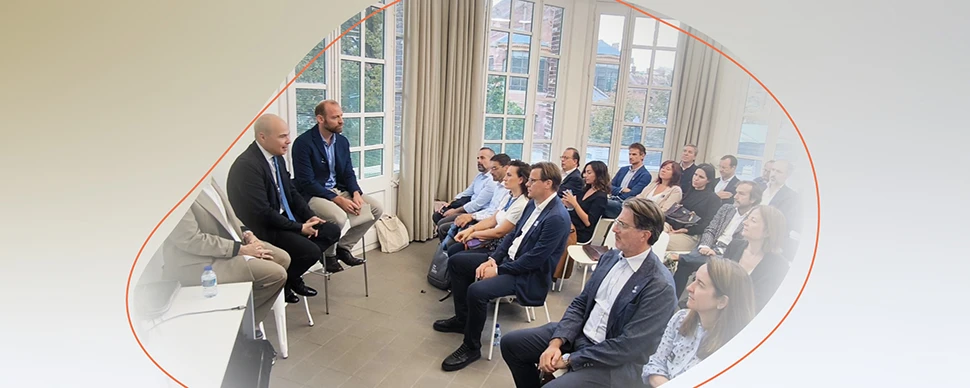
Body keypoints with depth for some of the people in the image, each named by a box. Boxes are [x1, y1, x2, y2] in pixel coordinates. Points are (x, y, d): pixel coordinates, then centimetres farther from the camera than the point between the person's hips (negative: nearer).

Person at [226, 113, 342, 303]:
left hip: (284, 219, 9)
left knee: (332, 231, 2)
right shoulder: (248, 165, -24)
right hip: (262, 229, -9)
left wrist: (309, 217, -2)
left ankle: (291, 275, 9)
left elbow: (291, 192, 12)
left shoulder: (277, 156, 3)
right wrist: (299, 228, -18)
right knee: (312, 251, -24)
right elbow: (262, 212, -25)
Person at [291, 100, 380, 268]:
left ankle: (344, 247, 6)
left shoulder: (343, 141, 5)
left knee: (376, 208, -7)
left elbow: (349, 173, 9)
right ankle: (329, 254, -2)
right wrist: (338, 200, -25)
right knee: (338, 217, -35)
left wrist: (356, 193, -13)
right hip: (312, 195, -7)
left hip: (339, 190, 7)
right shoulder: (303, 143, -16)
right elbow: (307, 182, -20)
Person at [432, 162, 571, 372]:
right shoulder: (534, 203, 4)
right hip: (508, 258, 10)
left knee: (476, 290, -30)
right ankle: (462, 318, 22)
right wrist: (492, 259, -2)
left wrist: (498, 270, -18)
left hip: (528, 275, -10)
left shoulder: (557, 217, -25)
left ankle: (471, 347, -6)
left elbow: (534, 259, -26)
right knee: (456, 261, 9)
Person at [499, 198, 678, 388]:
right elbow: (580, 303, 5)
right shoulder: (610, 257, 2)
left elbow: (629, 347, -22)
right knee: (511, 342, 3)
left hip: (616, 363, -7)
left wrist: (570, 360, -18)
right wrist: (556, 342, -10)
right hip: (580, 335, 7)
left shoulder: (660, 287, -21)